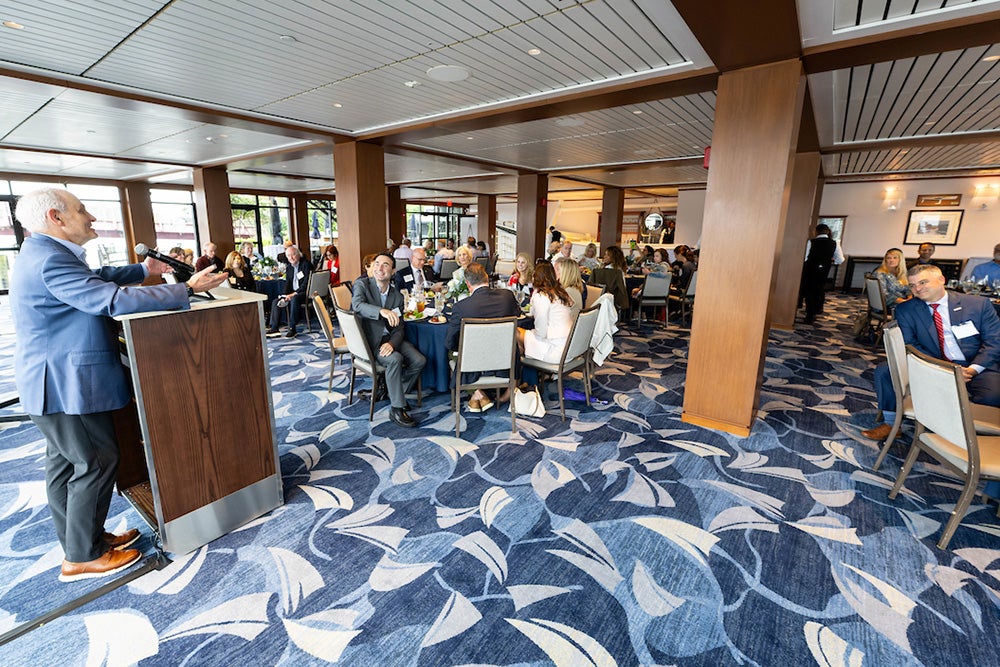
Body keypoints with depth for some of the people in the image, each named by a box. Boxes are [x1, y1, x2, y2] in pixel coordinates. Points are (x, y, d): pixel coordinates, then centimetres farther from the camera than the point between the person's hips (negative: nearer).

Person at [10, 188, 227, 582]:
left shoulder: (44, 253, 11)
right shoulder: (50, 260, -23)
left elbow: (96, 279, 24)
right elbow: (113, 300, -30)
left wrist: (144, 270, 18)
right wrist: (187, 290, -26)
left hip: (56, 381, 11)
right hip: (66, 384, -11)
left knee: (65, 461, 18)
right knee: (96, 462, 0)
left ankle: (79, 540, 33)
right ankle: (82, 558, 14)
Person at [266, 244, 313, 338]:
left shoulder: (306, 264, -10)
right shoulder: (289, 267, 14)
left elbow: (306, 283, -17)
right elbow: (287, 283, 14)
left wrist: (294, 294, -21)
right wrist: (286, 295, -5)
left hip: (304, 292, -8)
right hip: (293, 293, 8)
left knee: (294, 300, -36)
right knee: (276, 302, -3)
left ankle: (292, 328, -33)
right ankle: (274, 328, 1)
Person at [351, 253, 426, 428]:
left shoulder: (397, 294, 6)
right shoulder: (362, 284, -5)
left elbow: (398, 327, 3)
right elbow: (357, 305, -28)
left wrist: (392, 343, -19)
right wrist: (382, 311, -46)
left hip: (389, 338, 5)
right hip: (369, 340, -5)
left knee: (419, 361, -12)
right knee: (395, 359, -30)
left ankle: (395, 391, 13)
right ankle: (397, 410, -18)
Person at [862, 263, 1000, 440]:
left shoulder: (979, 304, 4)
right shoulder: (905, 310, 3)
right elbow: (908, 345, -3)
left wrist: (973, 369, -16)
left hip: (977, 368, -1)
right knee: (884, 370, -20)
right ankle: (890, 423, -7)